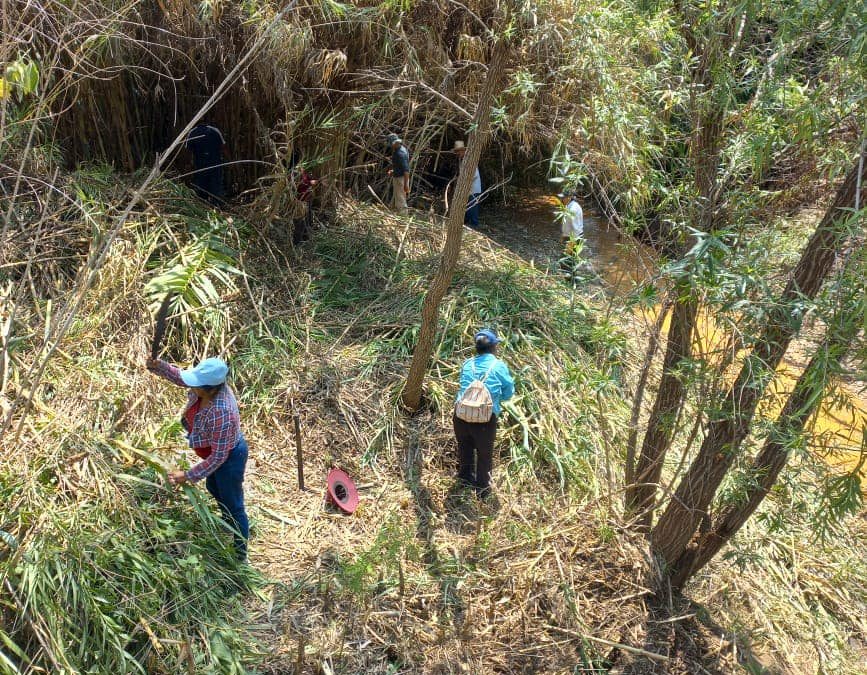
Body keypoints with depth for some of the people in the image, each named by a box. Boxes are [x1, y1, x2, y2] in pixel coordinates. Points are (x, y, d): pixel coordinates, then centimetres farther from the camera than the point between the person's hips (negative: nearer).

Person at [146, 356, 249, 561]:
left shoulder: (222, 414, -43)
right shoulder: (206, 385, -21)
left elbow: (219, 456, -33)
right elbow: (179, 376, 0)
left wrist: (188, 476, -28)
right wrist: (158, 366, -18)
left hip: (229, 457, -9)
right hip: (217, 451, 9)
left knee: (233, 505, 12)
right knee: (213, 488, 34)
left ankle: (240, 555, 34)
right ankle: (227, 524, 63)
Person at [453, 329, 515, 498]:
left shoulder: (467, 364, 5)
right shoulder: (499, 366, -5)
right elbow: (508, 394, 2)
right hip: (485, 418, -3)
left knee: (465, 446, 28)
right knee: (484, 453, 19)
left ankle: (465, 475, 51)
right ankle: (482, 487, 36)